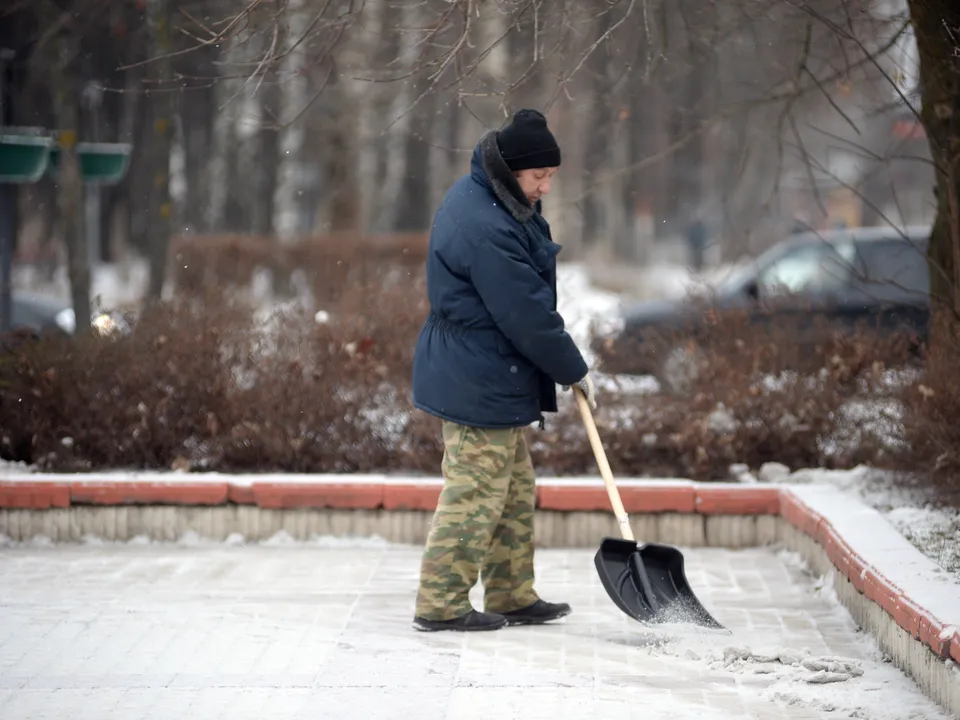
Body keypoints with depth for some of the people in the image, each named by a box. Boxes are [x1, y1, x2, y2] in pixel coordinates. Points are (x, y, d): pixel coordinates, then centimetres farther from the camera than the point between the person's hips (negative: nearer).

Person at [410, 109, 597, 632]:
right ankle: (441, 604, 4)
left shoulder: (477, 196, 9)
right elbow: (527, 318, -22)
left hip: (489, 382, 11)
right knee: (475, 494, -4)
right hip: (480, 386, -11)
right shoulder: (486, 231, -26)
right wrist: (575, 372, -8)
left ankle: (512, 598, 27)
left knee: (515, 492, 18)